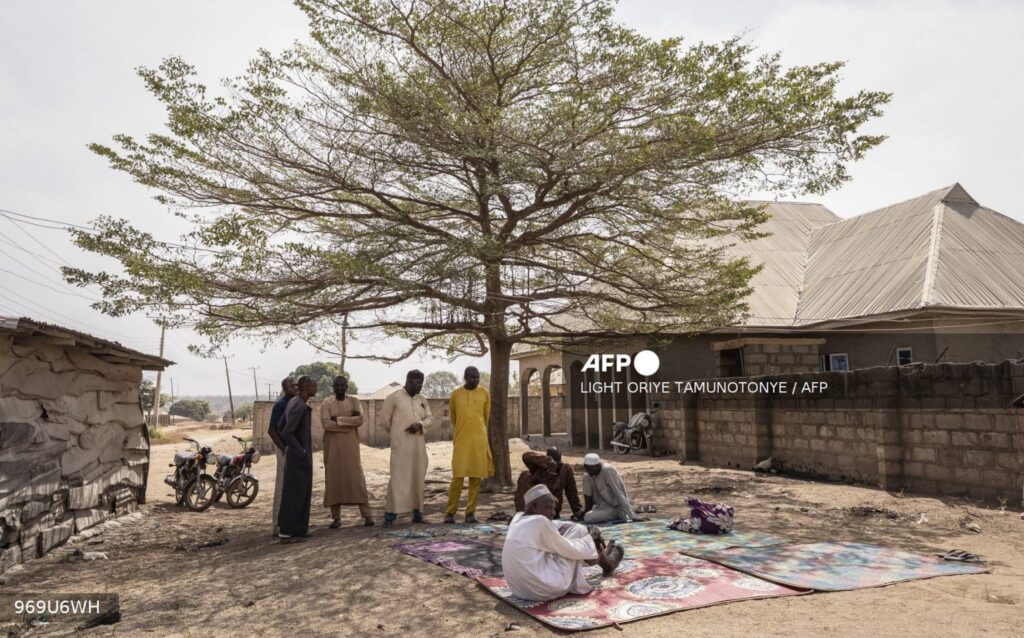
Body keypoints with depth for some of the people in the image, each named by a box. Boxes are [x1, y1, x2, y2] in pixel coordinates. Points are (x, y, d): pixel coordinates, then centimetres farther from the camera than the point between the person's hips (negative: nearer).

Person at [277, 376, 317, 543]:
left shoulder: (293, 402, 9)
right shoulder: (300, 406, -21)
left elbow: (281, 427, 16)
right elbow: (286, 433, -25)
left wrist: (287, 448, 21)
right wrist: (302, 453, -19)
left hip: (294, 456, 10)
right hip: (299, 458, -10)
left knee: (299, 494, 16)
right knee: (295, 495, -2)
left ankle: (293, 528, 25)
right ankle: (288, 532, 6)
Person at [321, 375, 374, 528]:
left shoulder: (354, 401, 6)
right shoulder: (326, 405, 3)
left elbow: (360, 419, -10)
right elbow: (326, 424, -13)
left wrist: (338, 419, -13)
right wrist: (349, 421, -12)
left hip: (351, 447, 0)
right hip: (332, 447, 0)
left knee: (357, 478, -4)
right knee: (333, 479, 1)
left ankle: (367, 515, -2)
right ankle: (336, 517, 10)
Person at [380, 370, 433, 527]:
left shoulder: (422, 400, 13)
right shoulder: (394, 397, -2)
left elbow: (429, 418, 12)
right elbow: (383, 419, 0)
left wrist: (419, 425, -9)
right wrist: (396, 432, 8)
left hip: (419, 445, 5)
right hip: (401, 445, -5)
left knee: (418, 478, 7)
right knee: (398, 478, -10)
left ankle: (418, 513, 16)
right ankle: (390, 515, -6)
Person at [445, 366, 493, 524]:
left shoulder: (484, 393, 4)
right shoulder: (456, 394, 1)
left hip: (479, 440, 1)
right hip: (461, 440, -1)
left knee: (476, 476, 3)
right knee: (457, 477, -4)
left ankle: (471, 512, 11)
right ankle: (450, 511, 7)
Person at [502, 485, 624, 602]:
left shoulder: (518, 518, 5)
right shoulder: (539, 522, -20)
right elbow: (570, 549, -10)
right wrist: (590, 537, 6)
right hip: (546, 589, -8)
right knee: (578, 530, 3)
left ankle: (601, 558, 38)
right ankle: (606, 563, 26)